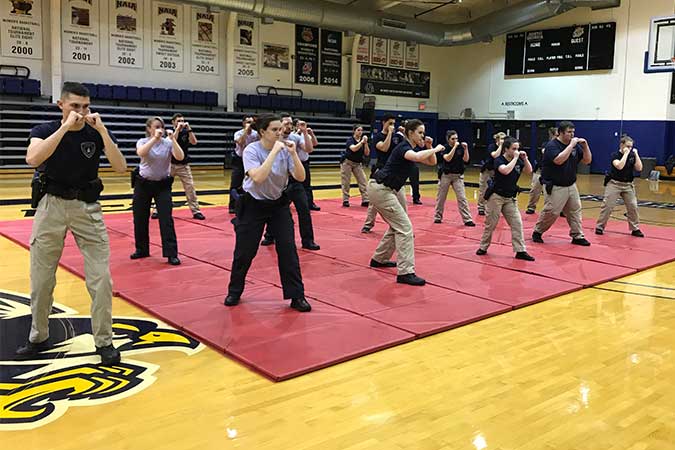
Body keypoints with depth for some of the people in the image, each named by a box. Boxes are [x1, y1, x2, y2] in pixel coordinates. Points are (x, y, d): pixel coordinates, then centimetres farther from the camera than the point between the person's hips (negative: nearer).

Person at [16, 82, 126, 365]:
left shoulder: (96, 133, -2)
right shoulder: (45, 130, -4)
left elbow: (120, 168, -16)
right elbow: (32, 159, -25)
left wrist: (102, 130, -22)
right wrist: (65, 127, -27)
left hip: (87, 207, 0)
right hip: (51, 205, 0)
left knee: (101, 279, -4)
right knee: (41, 279, 9)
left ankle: (104, 341, 10)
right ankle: (39, 338, 28)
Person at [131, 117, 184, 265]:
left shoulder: (168, 143, -6)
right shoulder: (143, 142, -6)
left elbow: (180, 157, -23)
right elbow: (141, 153, -30)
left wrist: (173, 139, -28)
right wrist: (155, 138, -33)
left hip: (163, 185, -1)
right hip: (143, 184, 1)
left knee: (166, 219, -8)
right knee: (140, 218, 9)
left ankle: (171, 253, -4)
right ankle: (142, 250, 27)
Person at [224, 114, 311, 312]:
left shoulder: (285, 150, -7)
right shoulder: (252, 150, -17)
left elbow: (300, 177, -13)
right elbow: (258, 177, -34)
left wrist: (293, 153, -25)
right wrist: (274, 151, -32)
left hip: (279, 204, 3)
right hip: (254, 205, -3)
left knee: (288, 250, -3)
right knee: (244, 252, 5)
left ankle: (296, 296, 7)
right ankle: (234, 292, 26)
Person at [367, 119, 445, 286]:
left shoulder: (412, 148, 13)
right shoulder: (403, 148, -15)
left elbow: (432, 162, 20)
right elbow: (417, 157, -38)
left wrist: (429, 147, 4)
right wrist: (436, 149, -24)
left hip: (386, 190, 10)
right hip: (380, 190, -10)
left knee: (396, 226, 21)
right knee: (405, 227, -13)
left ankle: (379, 259, 34)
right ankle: (405, 272, -16)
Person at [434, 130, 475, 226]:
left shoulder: (460, 147, 1)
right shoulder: (445, 148, -5)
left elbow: (466, 160, -6)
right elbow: (448, 158, -22)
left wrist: (466, 149, -18)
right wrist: (455, 147, -23)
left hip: (458, 176, 1)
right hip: (445, 175, -1)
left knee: (462, 198, -5)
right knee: (441, 197, 8)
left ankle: (467, 219, -6)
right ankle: (438, 217, 22)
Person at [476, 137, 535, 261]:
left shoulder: (518, 161, 5)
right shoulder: (499, 160, -13)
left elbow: (529, 171, 7)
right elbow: (505, 170, -31)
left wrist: (525, 158, -6)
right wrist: (515, 158, -24)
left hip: (510, 198, 5)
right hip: (496, 196, -5)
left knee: (517, 223, -2)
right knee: (490, 224, 3)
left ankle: (520, 251, 1)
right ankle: (483, 247, 20)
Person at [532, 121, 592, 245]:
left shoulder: (575, 146, 8)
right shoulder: (552, 146, -13)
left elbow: (587, 160, 9)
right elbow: (559, 160, -30)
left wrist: (585, 145, -6)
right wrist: (571, 145, -25)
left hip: (571, 186, 7)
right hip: (555, 187, -7)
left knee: (575, 210, 9)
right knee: (551, 212, -6)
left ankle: (577, 236, 17)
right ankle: (537, 232, 13)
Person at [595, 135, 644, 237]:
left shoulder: (632, 156, 7)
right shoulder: (615, 155, -7)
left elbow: (639, 168, -4)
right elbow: (619, 166, -25)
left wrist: (636, 154, -6)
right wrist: (625, 154, -20)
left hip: (628, 185, 4)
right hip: (614, 183, -4)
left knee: (633, 206, 1)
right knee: (607, 205, -5)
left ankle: (635, 229, 12)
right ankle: (600, 227, 5)